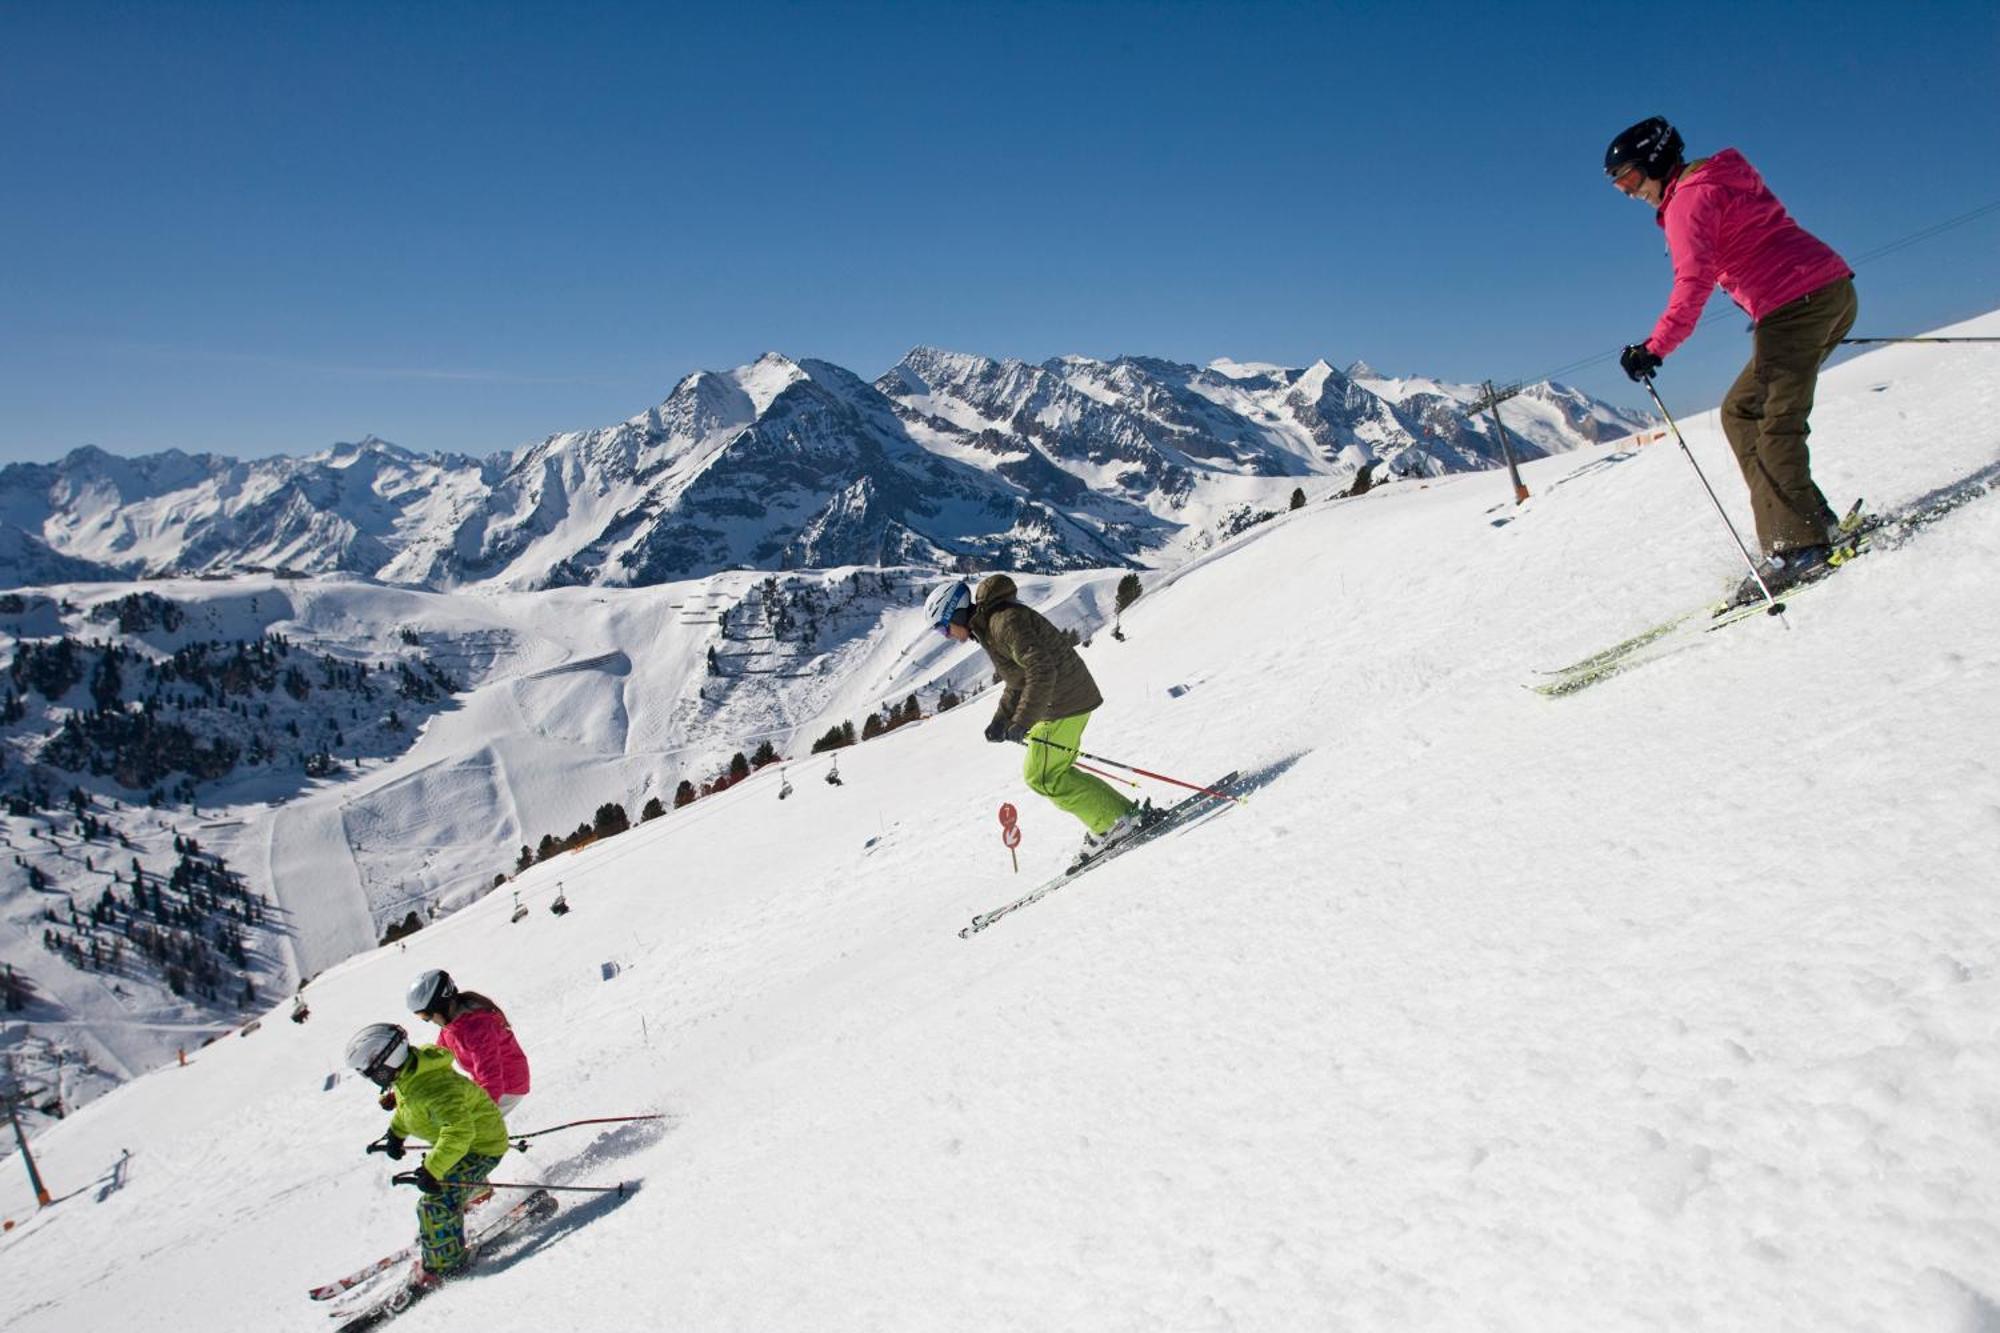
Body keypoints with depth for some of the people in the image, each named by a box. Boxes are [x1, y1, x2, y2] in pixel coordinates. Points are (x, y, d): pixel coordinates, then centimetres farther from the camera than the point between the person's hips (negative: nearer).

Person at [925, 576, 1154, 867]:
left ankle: (1114, 821, -2)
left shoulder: (1004, 622, -18)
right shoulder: (990, 626, 16)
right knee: (1053, 772, 14)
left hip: (1063, 702, -10)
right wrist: (1000, 721, 17)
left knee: (1043, 777, -6)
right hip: (1057, 703, 10)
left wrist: (1022, 721, -27)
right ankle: (1124, 813, 14)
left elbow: (1041, 670, -28)